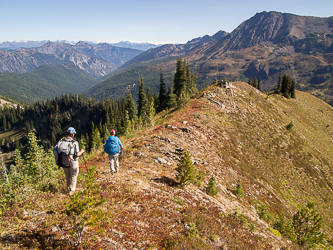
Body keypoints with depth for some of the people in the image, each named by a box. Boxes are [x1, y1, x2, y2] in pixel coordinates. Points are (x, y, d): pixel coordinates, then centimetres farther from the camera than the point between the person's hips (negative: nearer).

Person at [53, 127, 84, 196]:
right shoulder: (74, 143, -18)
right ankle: (71, 191, 16)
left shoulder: (61, 141, -6)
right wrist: (81, 151, 0)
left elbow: (54, 150, -7)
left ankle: (68, 189, 38)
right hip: (73, 164, -4)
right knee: (73, 177, 16)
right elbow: (77, 154, -20)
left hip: (63, 163, 4)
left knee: (67, 177, 25)